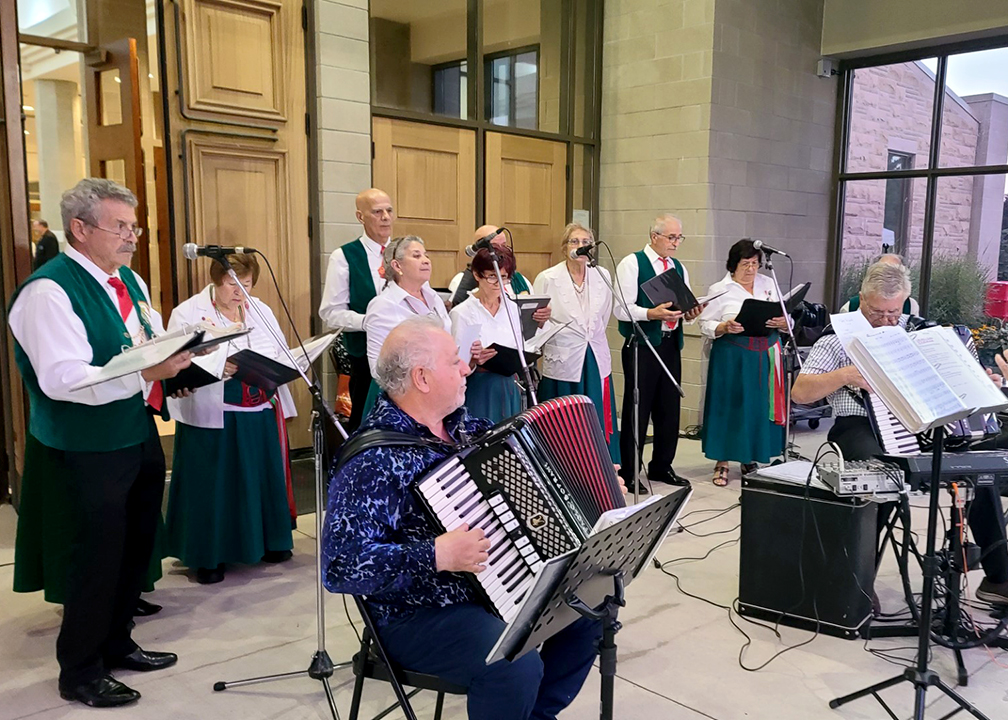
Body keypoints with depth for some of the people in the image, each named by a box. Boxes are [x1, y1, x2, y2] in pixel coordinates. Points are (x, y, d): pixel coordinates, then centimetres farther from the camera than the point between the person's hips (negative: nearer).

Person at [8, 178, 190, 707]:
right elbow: (62, 379, -27)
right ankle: (79, 672, 22)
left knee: (136, 545, 19)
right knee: (99, 554, 2)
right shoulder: (48, 291, -18)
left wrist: (179, 353, -3)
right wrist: (145, 373, -34)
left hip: (140, 434, 9)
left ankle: (116, 644, 39)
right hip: (92, 449, -9)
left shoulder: (129, 280, 11)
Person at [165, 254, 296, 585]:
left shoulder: (261, 310, 11)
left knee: (262, 478, 12)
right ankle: (208, 556, 16)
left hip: (261, 415, 5)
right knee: (213, 483, 2)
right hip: (212, 419, -4)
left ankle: (267, 541, 30)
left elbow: (281, 356, 12)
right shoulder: (188, 313, -4)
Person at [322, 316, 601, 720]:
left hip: (498, 583, 9)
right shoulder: (373, 459, -25)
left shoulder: (456, 421, 2)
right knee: (517, 665, -30)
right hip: (420, 616, -9)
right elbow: (341, 565, -29)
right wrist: (437, 556, -34)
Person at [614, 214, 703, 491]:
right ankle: (628, 473, 8)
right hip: (641, 346, -6)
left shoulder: (679, 268, 15)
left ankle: (662, 466, 26)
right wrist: (652, 314, -25)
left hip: (670, 345, 7)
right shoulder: (632, 264, -5)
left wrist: (689, 313, -3)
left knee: (669, 408, 11)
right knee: (637, 409, -1)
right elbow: (621, 309, -12)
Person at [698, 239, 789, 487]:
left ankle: (750, 459, 21)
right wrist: (725, 328, -21)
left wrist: (782, 322, -10)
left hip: (766, 356, 4)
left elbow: (786, 319, 12)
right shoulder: (719, 290, 1)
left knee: (760, 406, 6)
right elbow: (705, 325, -3)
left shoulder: (769, 284, 11)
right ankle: (722, 462, 10)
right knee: (729, 406, -1)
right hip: (732, 357, -3)